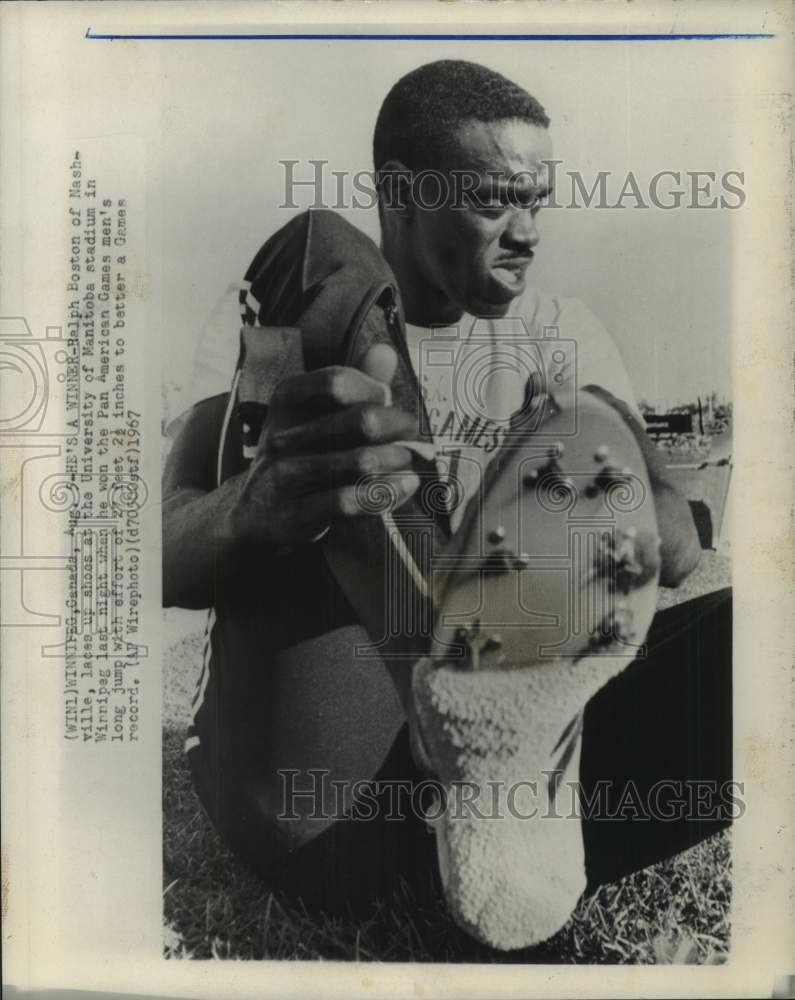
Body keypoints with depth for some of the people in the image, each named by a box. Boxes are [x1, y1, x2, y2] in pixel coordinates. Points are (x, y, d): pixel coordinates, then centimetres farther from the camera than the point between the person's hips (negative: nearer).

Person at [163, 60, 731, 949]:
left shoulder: (560, 334, 9)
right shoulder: (279, 318, 4)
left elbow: (670, 542, -4)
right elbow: (165, 559, -9)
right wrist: (257, 506, -35)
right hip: (299, 762, -1)